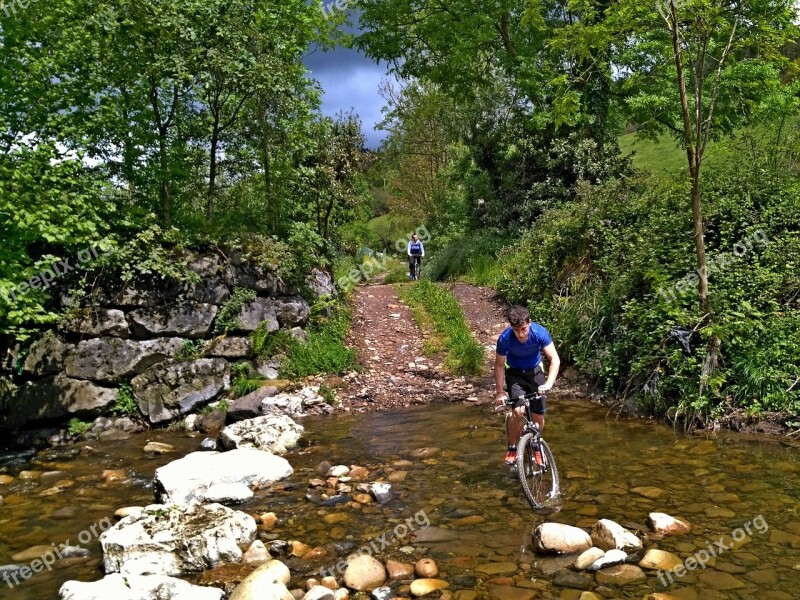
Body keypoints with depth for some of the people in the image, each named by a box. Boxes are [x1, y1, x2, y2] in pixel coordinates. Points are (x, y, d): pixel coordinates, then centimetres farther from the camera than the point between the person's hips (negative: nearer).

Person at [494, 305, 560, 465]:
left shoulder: (540, 333, -28)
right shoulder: (505, 339, -28)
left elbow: (555, 359, -28)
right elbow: (499, 365, -15)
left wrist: (549, 383, -41)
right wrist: (500, 391, -18)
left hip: (534, 371, 1)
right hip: (514, 373, -1)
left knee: (539, 417, -3)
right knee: (519, 411, -24)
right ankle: (512, 448, 0)